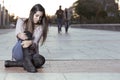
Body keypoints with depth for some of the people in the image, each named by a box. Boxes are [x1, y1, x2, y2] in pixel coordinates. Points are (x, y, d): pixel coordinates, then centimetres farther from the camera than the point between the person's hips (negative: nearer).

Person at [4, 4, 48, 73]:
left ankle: (12, 63, -28)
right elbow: (18, 32, -18)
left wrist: (30, 42, -40)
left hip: (32, 54, 2)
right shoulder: (21, 21, 2)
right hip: (19, 53, -1)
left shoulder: (40, 27, 1)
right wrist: (20, 35, -43)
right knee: (26, 33, -29)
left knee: (41, 60, -34)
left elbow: (35, 42, -15)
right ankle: (27, 61, -42)